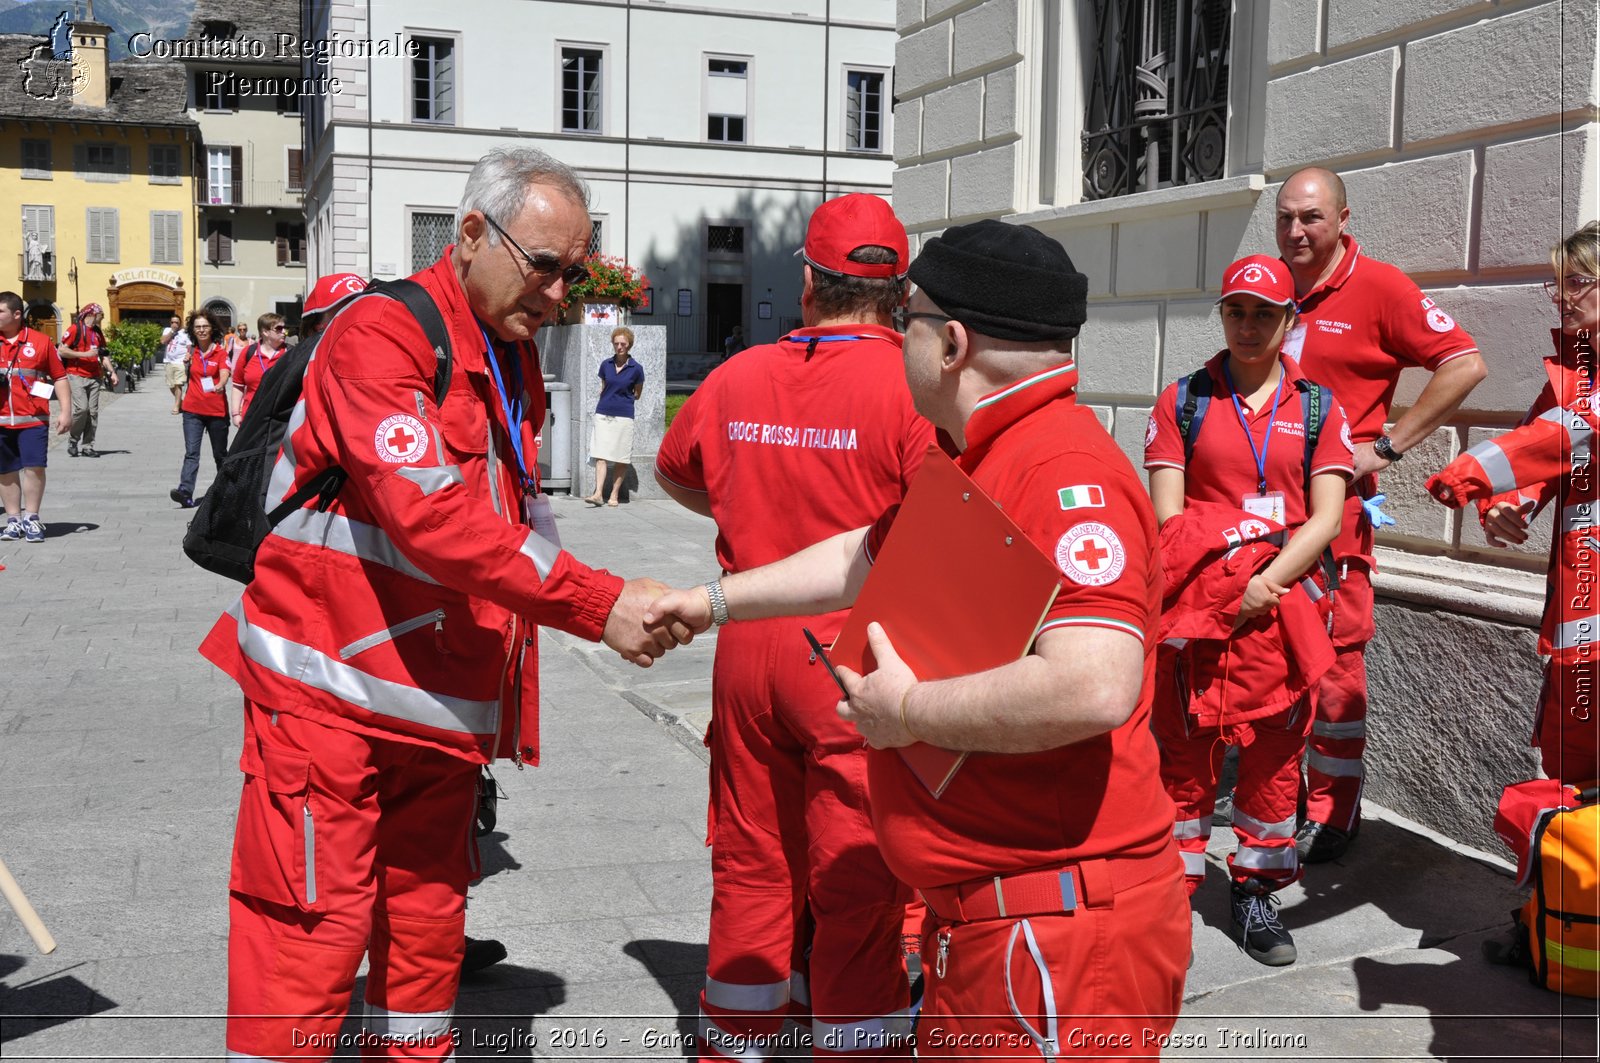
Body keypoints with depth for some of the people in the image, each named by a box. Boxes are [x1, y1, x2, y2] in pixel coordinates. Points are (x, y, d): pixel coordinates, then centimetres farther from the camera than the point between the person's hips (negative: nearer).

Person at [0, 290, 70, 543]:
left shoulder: (40, 341, 0)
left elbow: (59, 377, 3)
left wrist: (66, 410, -2)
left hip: (32, 418, -3)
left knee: (34, 466, -8)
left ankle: (31, 518, 5)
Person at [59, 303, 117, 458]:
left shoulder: (98, 333, 18)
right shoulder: (75, 329, -3)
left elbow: (104, 355, 22)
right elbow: (62, 351, -8)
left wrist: (112, 372, 8)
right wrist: (85, 354, -14)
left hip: (94, 378, 6)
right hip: (76, 376, -6)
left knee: (93, 411, 1)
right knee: (81, 408, -16)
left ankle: (87, 446, 6)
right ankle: (73, 441, 3)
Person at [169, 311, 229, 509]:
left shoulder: (220, 352, -2)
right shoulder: (191, 352, 9)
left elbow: (224, 375, -18)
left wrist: (220, 385, -39)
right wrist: (186, 362, 5)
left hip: (216, 410, -2)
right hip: (193, 409, 2)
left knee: (220, 453, 12)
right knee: (191, 452, -10)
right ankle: (185, 492, -21)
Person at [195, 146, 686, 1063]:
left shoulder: (514, 358, 12)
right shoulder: (382, 335, -15)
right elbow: (430, 516, -27)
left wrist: (507, 690, 14)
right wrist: (598, 604, -28)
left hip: (443, 703, 8)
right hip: (331, 688, -8)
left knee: (427, 922, 13)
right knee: (313, 931, -4)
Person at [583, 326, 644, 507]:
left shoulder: (636, 369, -2)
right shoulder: (606, 365, 6)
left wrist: (622, 398, 9)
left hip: (624, 416, -2)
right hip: (603, 414, 2)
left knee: (621, 459, 2)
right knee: (600, 455, -7)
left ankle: (614, 495, 11)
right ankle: (598, 494, -12)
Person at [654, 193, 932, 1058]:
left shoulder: (737, 378, 4)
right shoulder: (913, 388, -13)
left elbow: (674, 473, 22)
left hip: (746, 647, 5)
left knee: (750, 865, 18)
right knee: (859, 885, 4)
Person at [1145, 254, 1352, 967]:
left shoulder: (1318, 408, 10)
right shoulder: (1184, 401, 7)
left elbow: (1324, 518, 1)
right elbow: (1166, 514, 0)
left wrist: (1267, 584, -11)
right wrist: (1220, 579, -11)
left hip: (1282, 604, 1)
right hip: (1195, 601, -1)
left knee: (1274, 751, 5)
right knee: (1186, 748, 2)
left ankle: (1257, 895, 20)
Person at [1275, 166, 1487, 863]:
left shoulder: (1377, 287, -6)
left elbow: (1465, 363, -8)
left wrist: (1386, 448, -11)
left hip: (1333, 500, -5)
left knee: (1334, 656, -1)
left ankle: (1331, 812, 9)